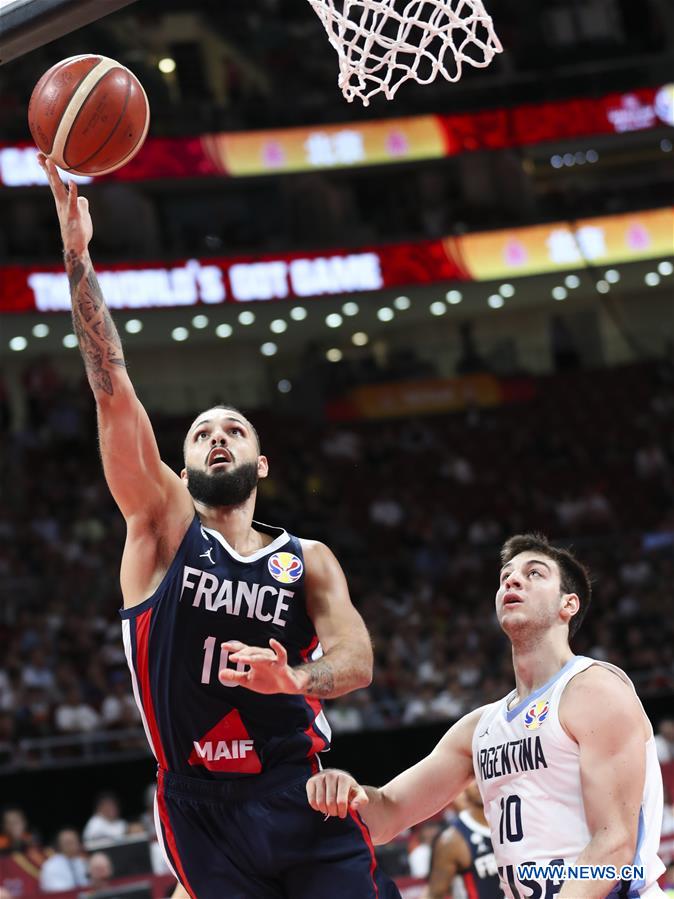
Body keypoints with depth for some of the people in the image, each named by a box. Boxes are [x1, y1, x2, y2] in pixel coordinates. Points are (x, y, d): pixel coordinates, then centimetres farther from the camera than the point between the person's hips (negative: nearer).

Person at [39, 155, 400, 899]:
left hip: (301, 795, 1)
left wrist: (298, 681, -29)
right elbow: (113, 393, -3)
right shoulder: (163, 527, 6)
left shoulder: (308, 560, 10)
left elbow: (357, 659, -5)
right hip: (200, 805, -1)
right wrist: (77, 254, -10)